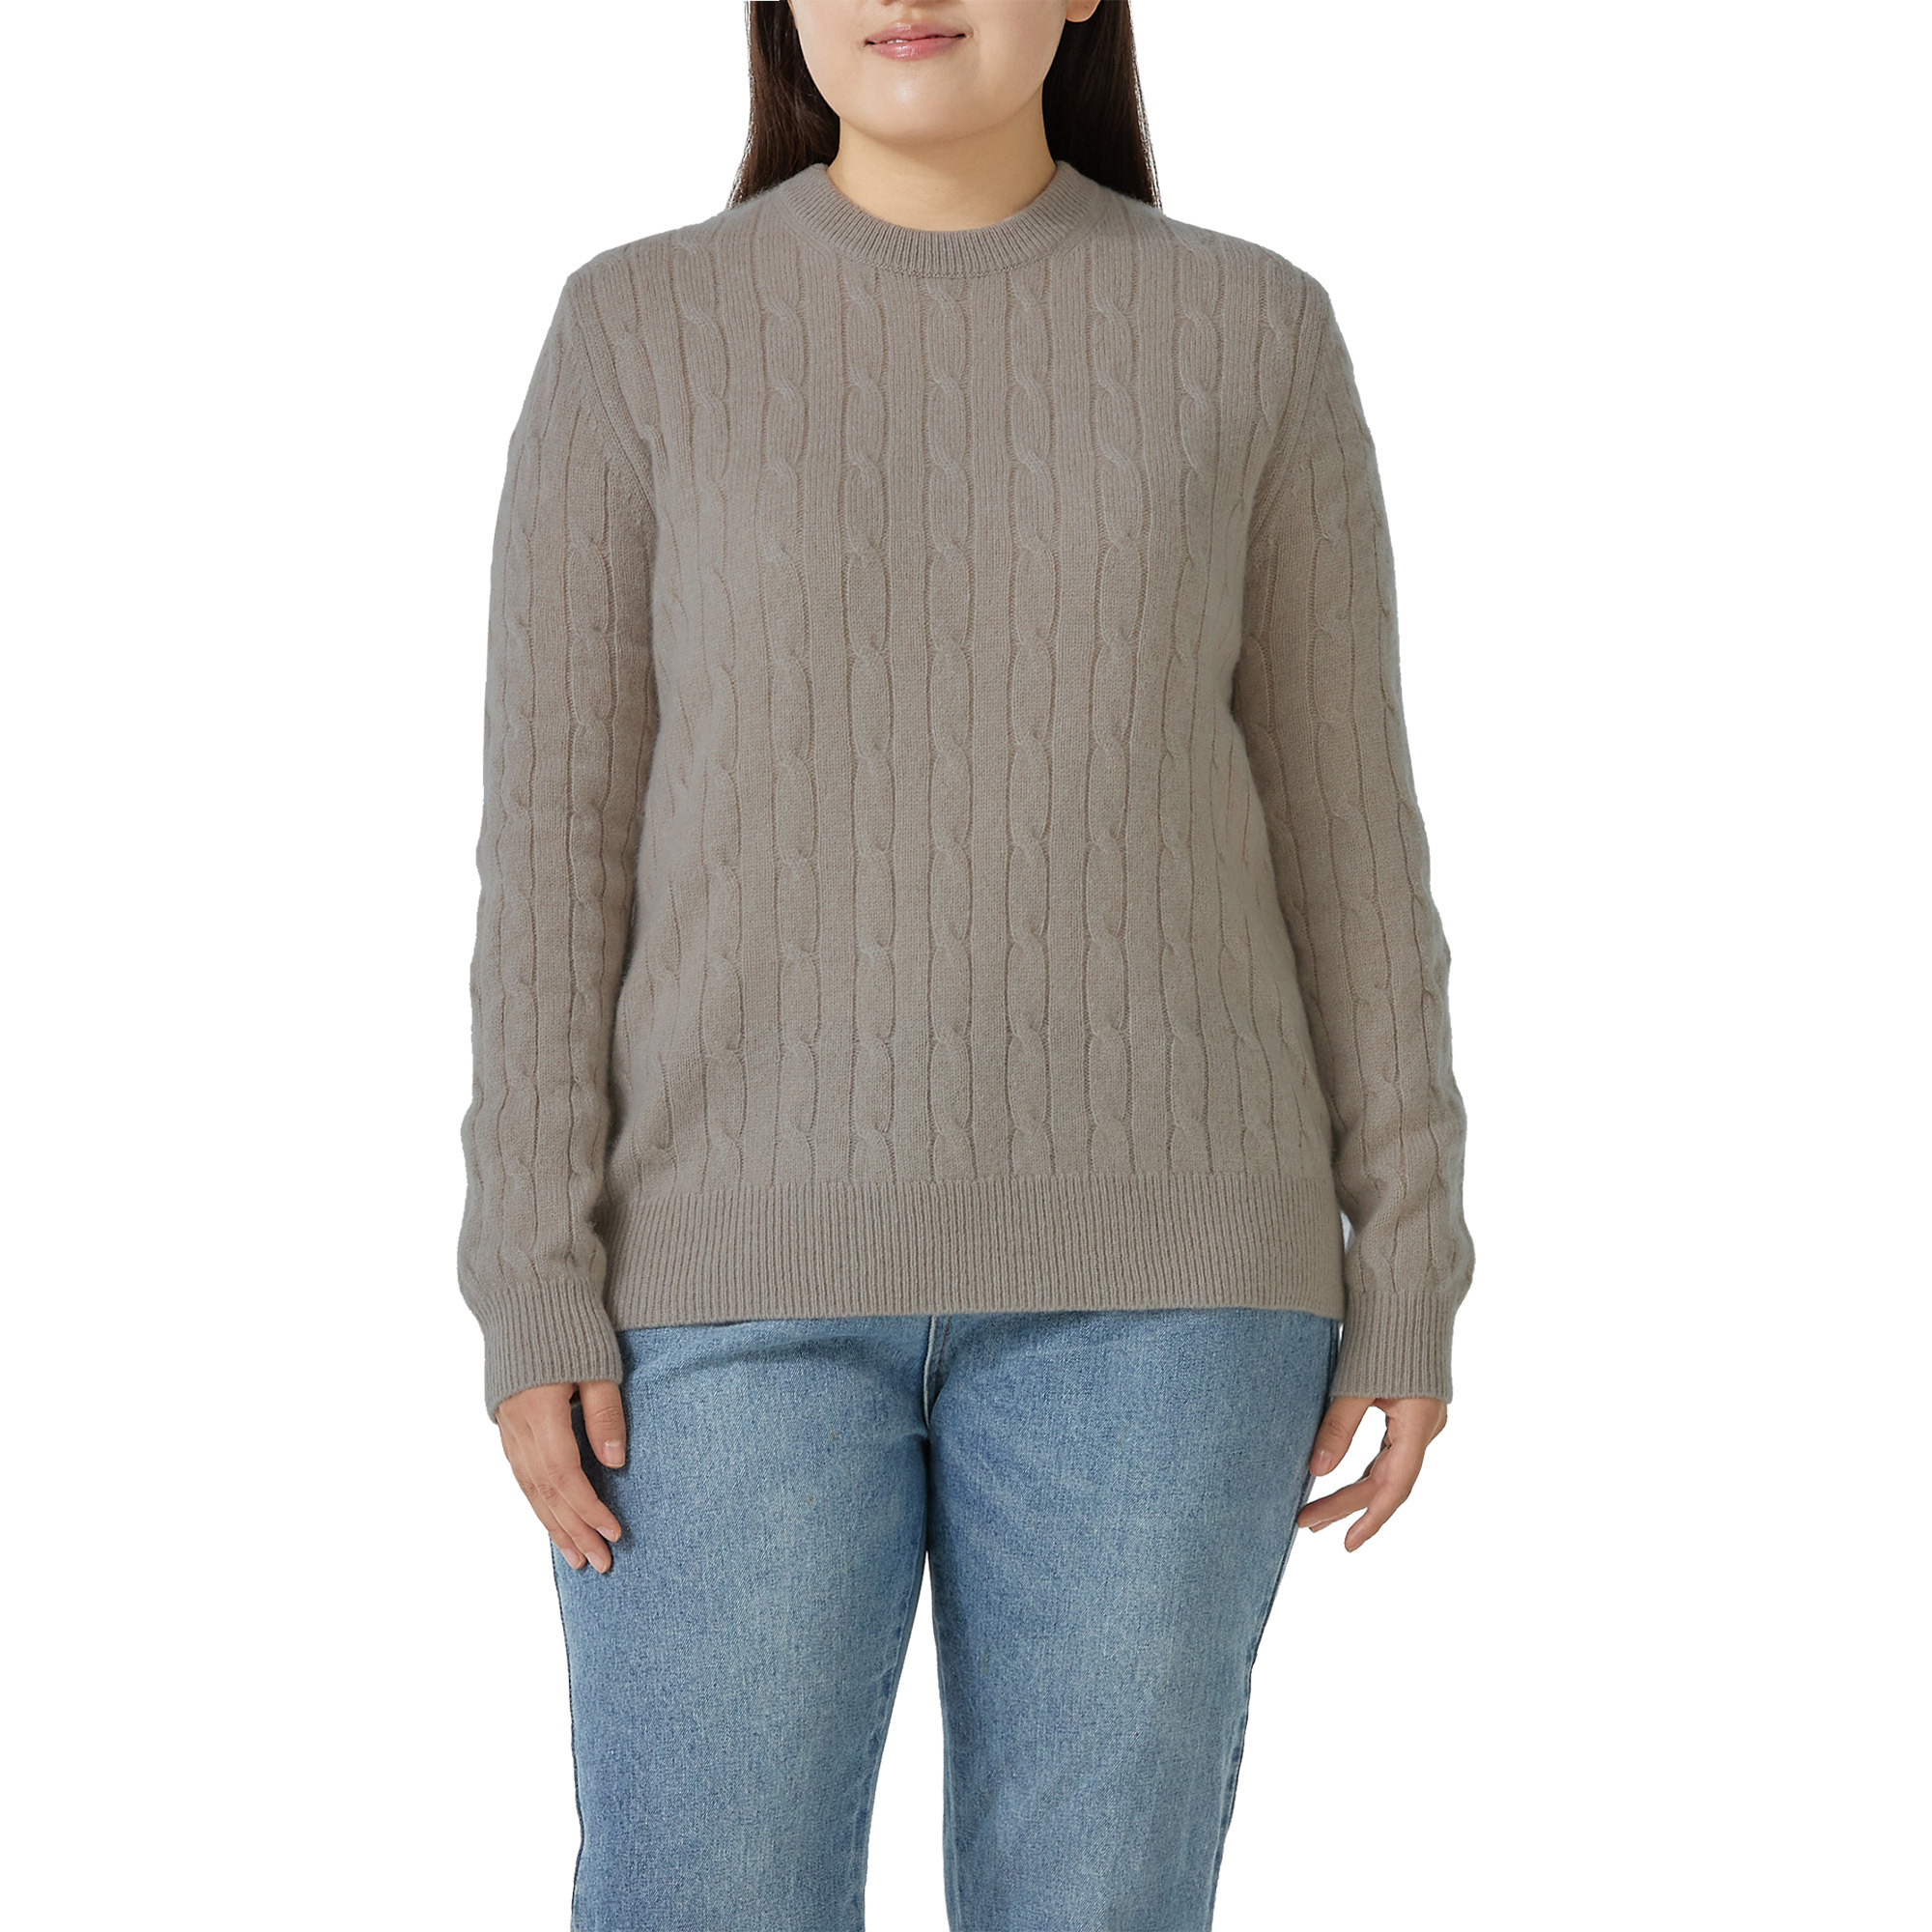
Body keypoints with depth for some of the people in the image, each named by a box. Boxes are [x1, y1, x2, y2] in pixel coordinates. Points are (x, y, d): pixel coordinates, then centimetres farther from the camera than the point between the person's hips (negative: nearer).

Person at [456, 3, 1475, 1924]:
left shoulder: (1250, 335, 4)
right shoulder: (639, 335, 3)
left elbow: (1340, 819, 5)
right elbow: (555, 828, 0)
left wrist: (1407, 1278, 1)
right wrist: (537, 1292, -7)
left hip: (1139, 1260, 1)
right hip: (745, 1257, 0)